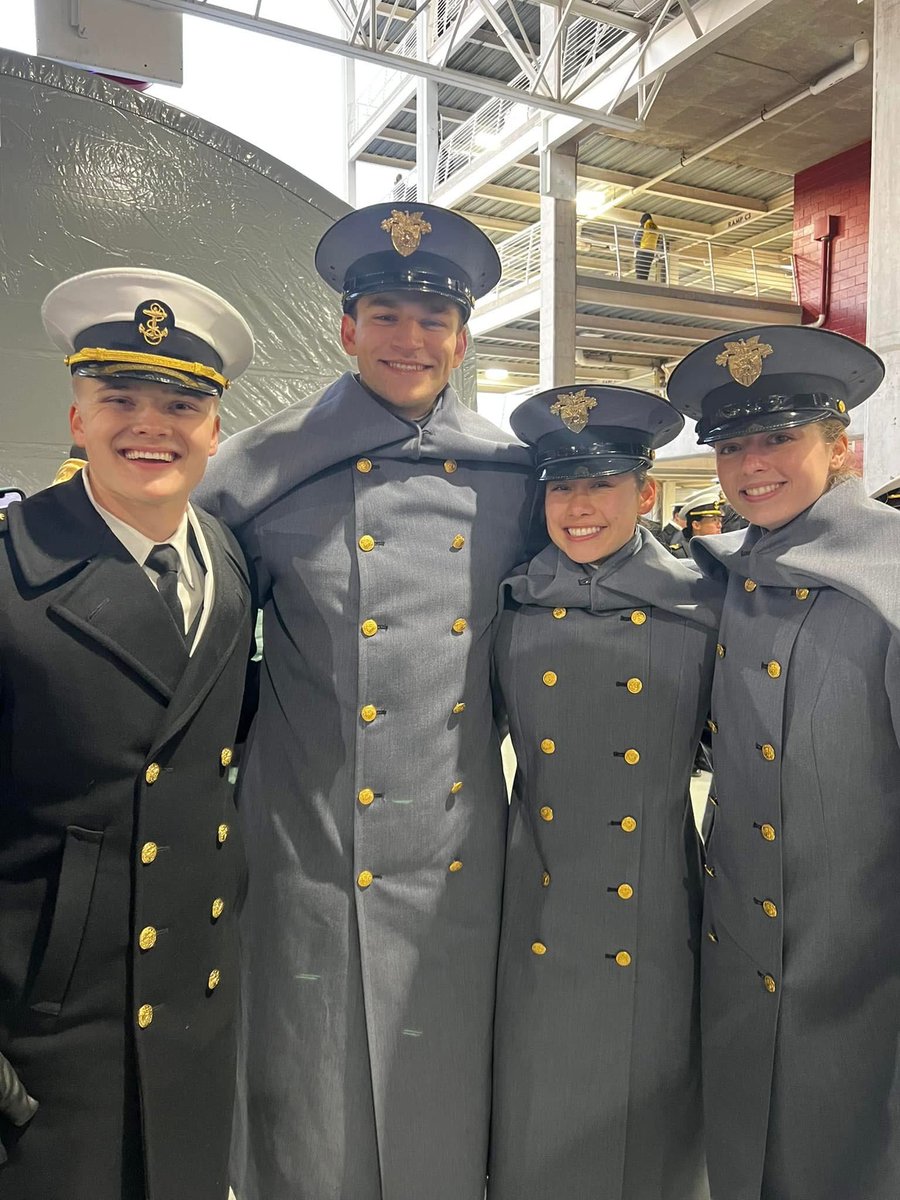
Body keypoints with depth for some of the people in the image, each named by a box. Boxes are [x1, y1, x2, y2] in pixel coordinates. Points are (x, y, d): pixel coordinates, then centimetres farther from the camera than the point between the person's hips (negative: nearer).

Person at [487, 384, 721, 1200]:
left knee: (645, 1112, 17)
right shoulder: (512, 605, -3)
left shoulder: (701, 608, -7)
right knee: (536, 1125, 17)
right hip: (537, 919, 2)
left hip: (653, 918, -1)